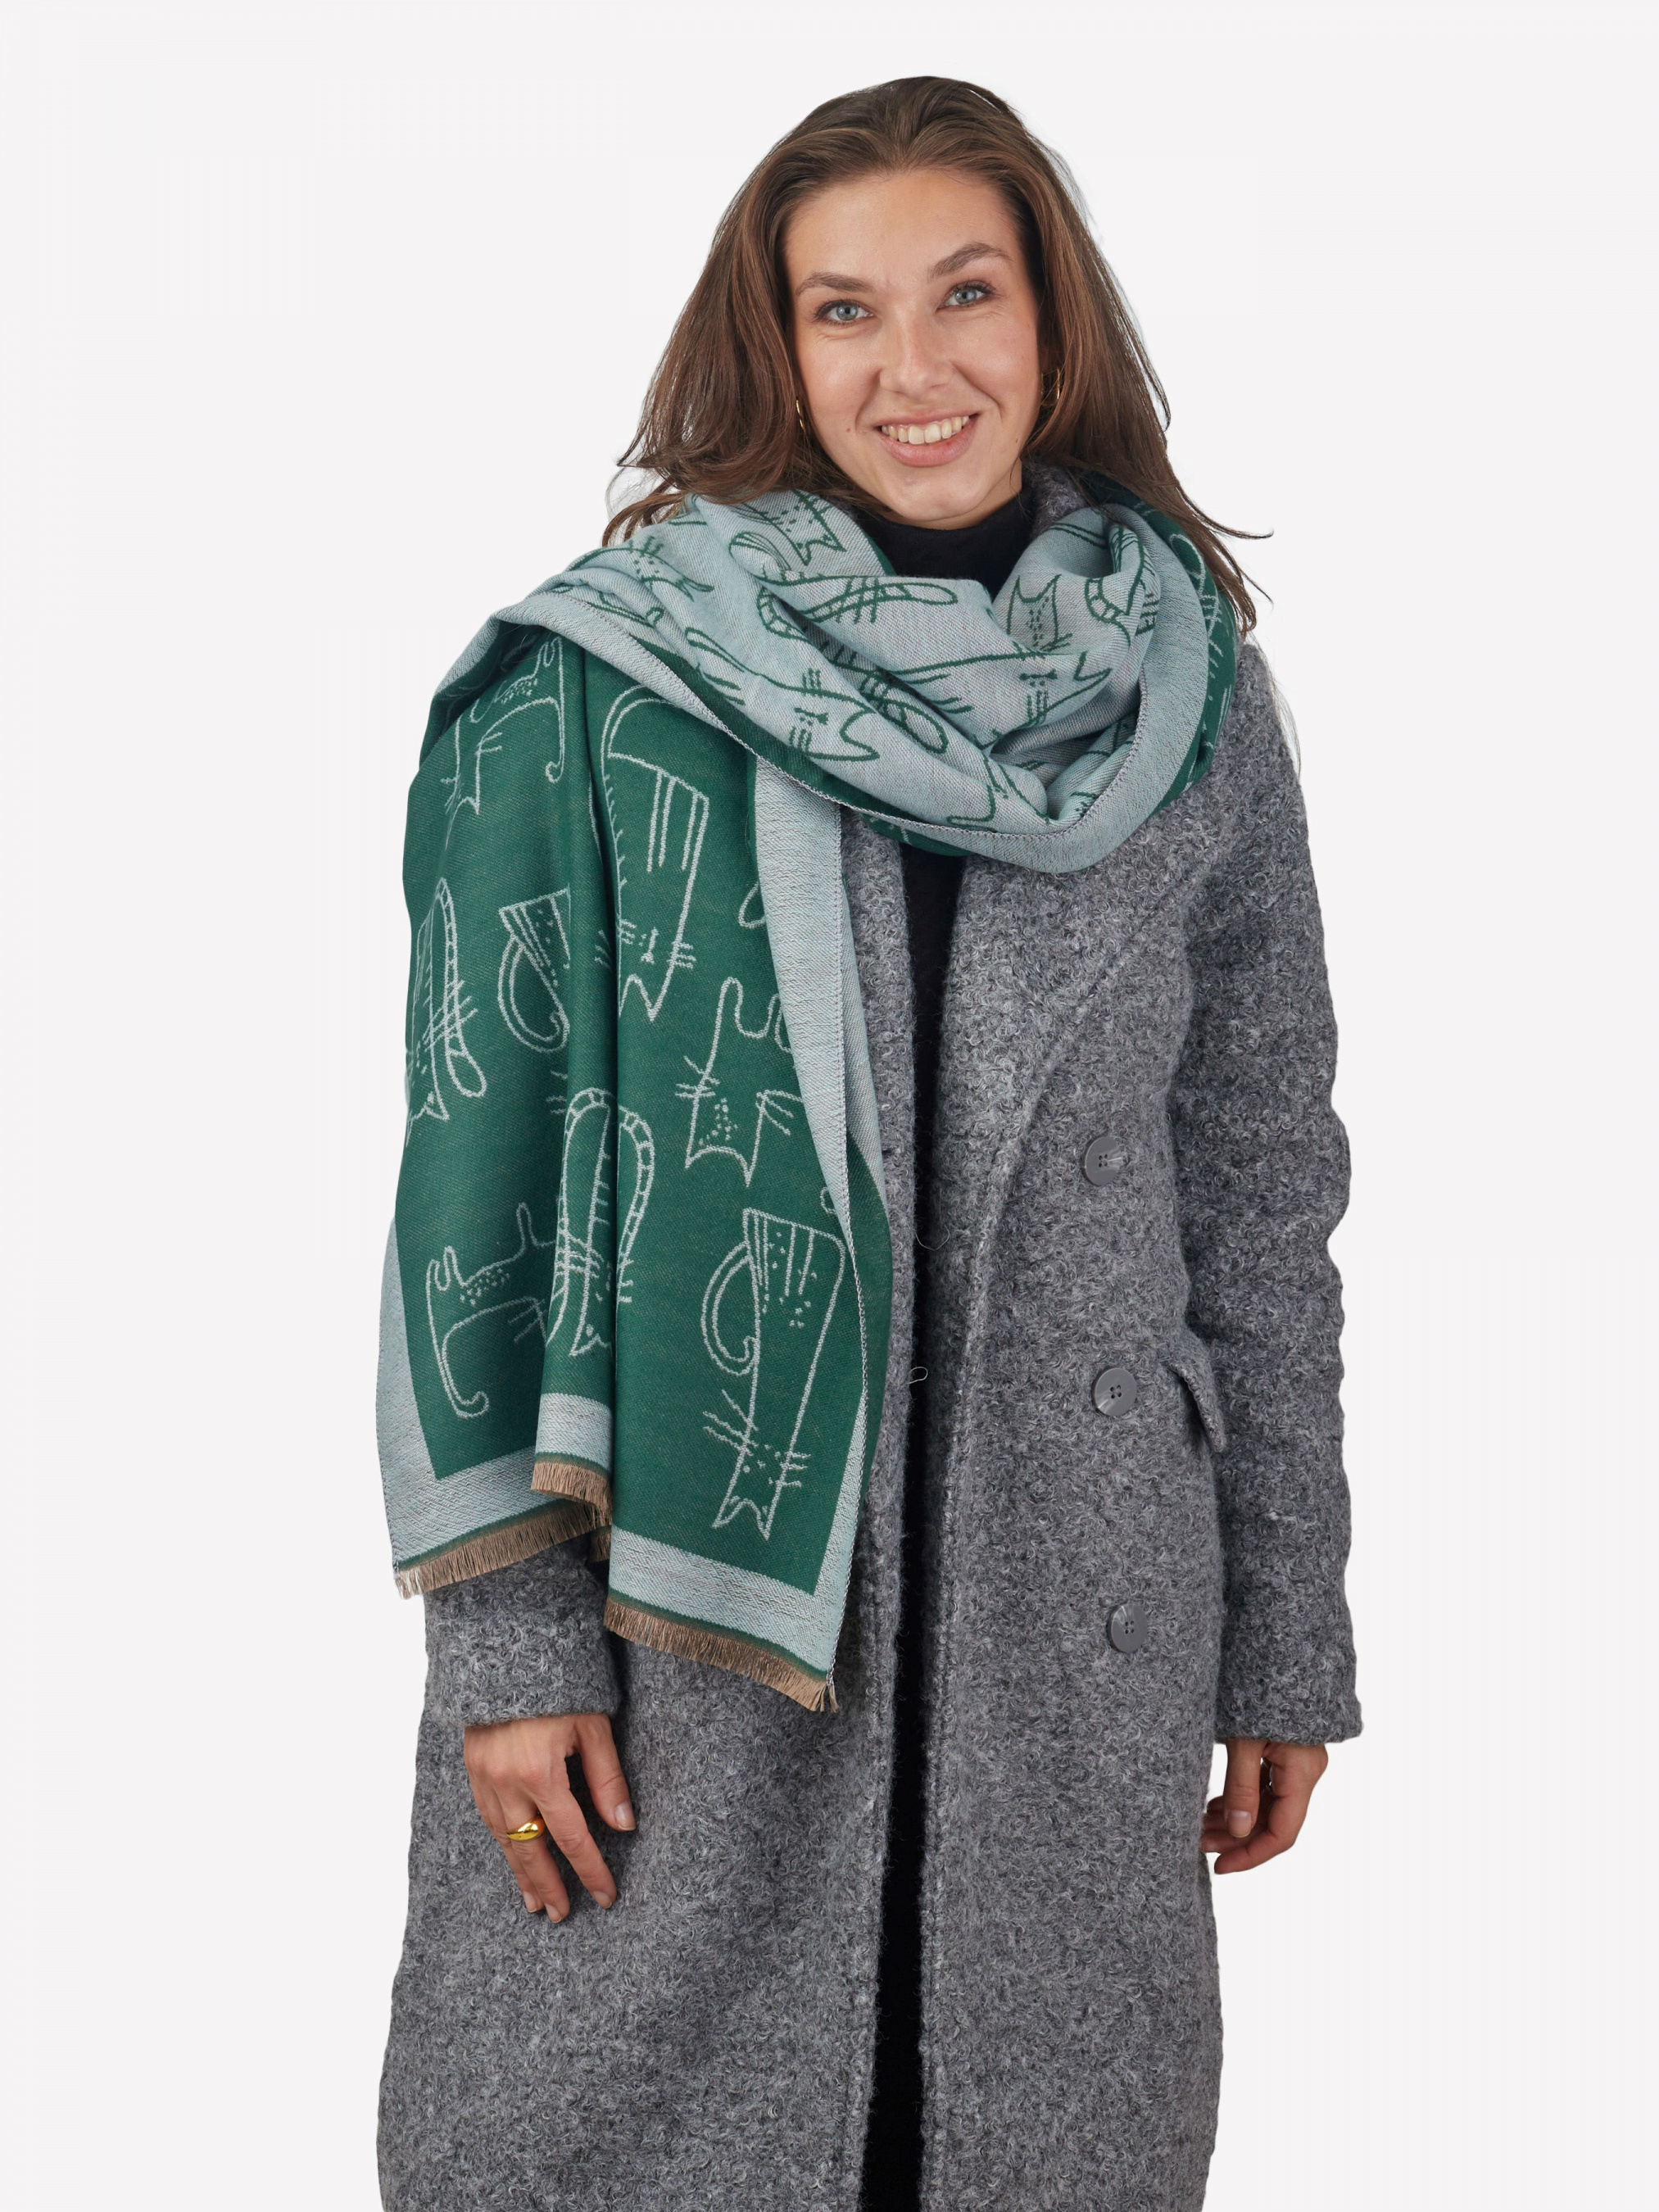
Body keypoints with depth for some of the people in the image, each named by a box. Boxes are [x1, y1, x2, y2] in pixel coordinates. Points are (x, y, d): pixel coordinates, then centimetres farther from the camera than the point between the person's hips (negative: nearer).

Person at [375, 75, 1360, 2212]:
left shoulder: (1188, 693, 5)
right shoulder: (595, 686, -3)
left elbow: (1262, 1181, 9)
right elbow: (478, 1158, -3)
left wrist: (1288, 1631, 9)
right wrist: (505, 1628, -8)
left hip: (1072, 1628, 2)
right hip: (675, 1584, -2)